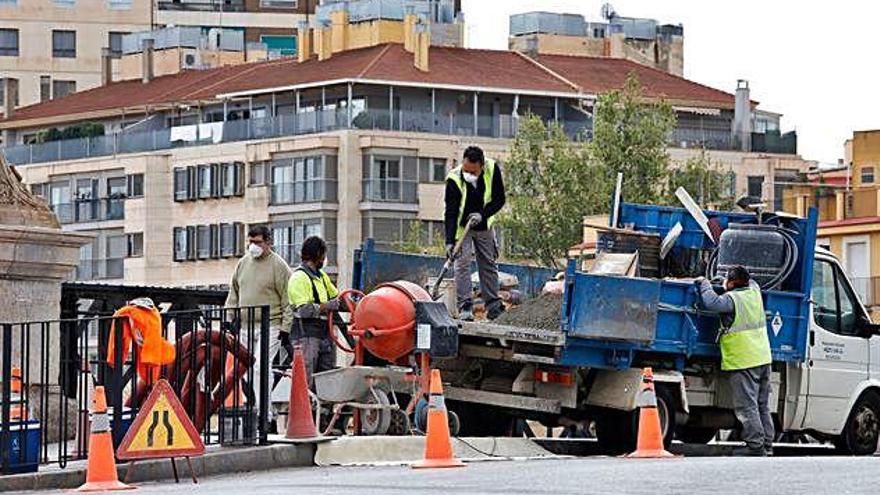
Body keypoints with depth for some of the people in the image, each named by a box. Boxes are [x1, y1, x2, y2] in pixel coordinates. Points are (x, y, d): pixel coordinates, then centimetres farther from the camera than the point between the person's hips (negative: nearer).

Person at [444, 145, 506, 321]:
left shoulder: (493, 170, -20)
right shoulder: (454, 178, -29)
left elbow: (499, 199, -11)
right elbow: (450, 213, -28)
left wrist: (483, 214, -27)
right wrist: (450, 241, -35)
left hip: (484, 226, 3)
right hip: (461, 227, -3)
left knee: (489, 264, 9)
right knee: (462, 263, -14)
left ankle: (493, 304, 18)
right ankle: (465, 307, -15)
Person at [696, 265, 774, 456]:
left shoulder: (732, 299, -14)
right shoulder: (754, 291, 8)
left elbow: (712, 302, -27)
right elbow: (751, 281, 30)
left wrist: (704, 284, -10)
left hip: (742, 362, -8)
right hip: (763, 358, 8)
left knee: (747, 406, -6)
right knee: (762, 406, 13)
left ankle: (756, 445, -9)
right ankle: (767, 445, 16)